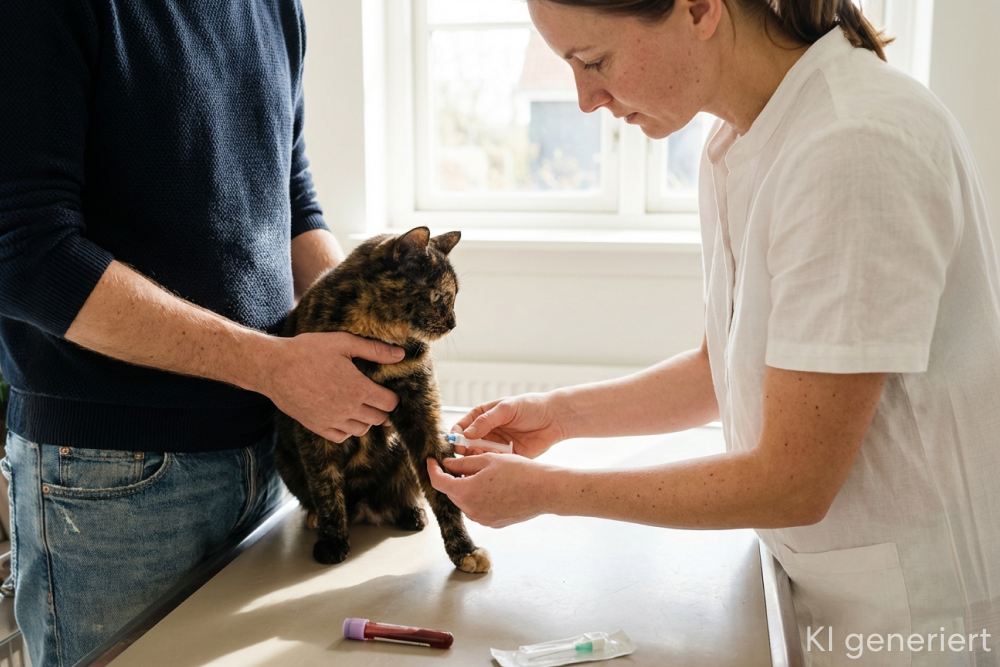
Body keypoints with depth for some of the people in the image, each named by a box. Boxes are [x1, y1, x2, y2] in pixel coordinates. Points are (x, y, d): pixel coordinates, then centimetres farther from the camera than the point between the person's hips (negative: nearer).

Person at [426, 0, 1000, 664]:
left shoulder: (857, 148, -29)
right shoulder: (736, 146, -1)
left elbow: (794, 483, -25)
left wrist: (545, 490, -18)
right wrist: (564, 412, -2)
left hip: (911, 612, -7)